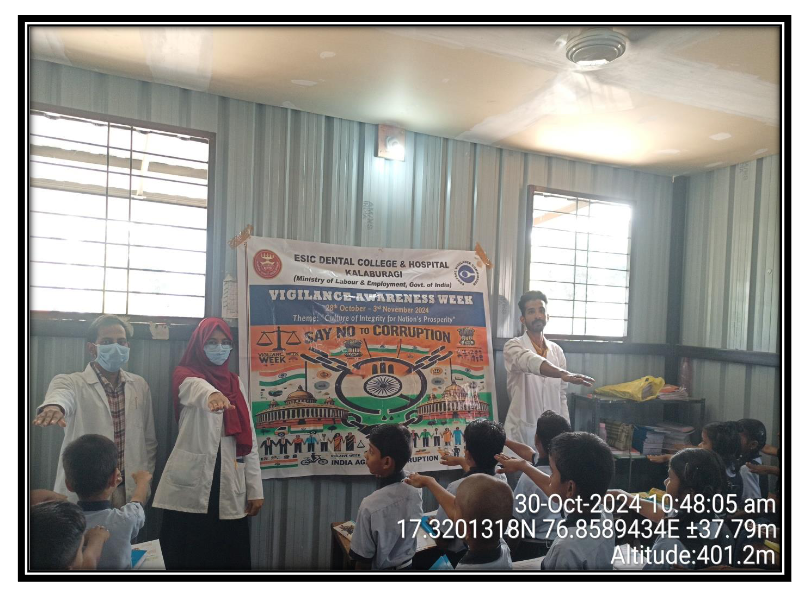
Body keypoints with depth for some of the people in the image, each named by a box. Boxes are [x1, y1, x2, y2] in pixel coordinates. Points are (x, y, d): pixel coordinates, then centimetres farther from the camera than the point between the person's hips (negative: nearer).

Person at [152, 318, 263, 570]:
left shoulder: (235, 383, 13)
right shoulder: (185, 376, 0)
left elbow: (248, 438, 10)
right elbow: (197, 389, -28)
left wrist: (255, 488, 5)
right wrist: (213, 395, -51)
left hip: (230, 487, 4)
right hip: (190, 486, -4)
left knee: (230, 556, 6)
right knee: (187, 557, 1)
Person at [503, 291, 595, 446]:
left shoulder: (557, 351, 9)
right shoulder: (513, 346, -9)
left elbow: (561, 396, 13)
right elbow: (530, 361, -32)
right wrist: (563, 374, -49)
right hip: (521, 432, -4)